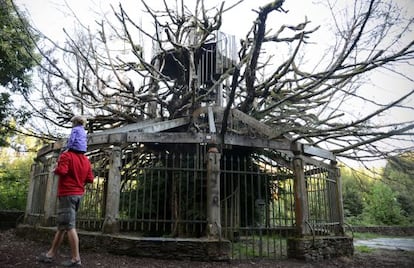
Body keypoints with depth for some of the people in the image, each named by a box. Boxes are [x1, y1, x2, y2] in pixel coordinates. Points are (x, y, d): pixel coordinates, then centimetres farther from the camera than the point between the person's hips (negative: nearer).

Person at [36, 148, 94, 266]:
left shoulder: (66, 155, -9)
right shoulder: (86, 160, 10)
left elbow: (61, 171, -23)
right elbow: (90, 179, 6)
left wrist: (56, 169, -2)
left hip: (67, 194, -8)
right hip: (78, 194, 8)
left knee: (70, 226, -6)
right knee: (62, 225, 14)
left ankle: (76, 259, -5)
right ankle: (51, 254, 22)